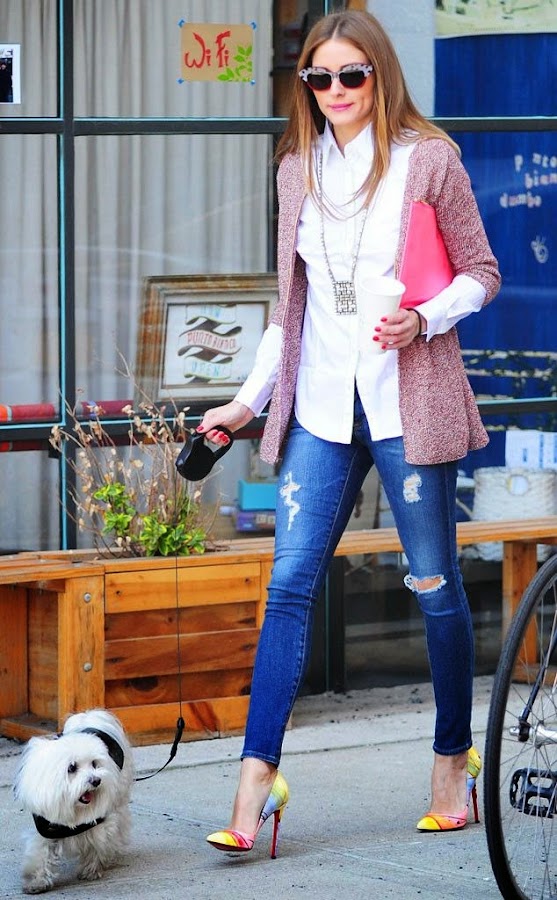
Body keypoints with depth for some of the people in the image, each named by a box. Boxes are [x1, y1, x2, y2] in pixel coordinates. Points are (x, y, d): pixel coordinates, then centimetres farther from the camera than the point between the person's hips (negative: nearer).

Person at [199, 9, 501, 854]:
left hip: (406, 402, -4)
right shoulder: (298, 169, 12)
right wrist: (249, 400, 15)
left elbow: (481, 272, 2)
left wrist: (422, 320, -16)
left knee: (435, 586, 5)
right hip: (322, 403, 4)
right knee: (290, 584, -5)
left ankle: (454, 759, 21)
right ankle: (257, 778, -9)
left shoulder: (427, 158, -2)